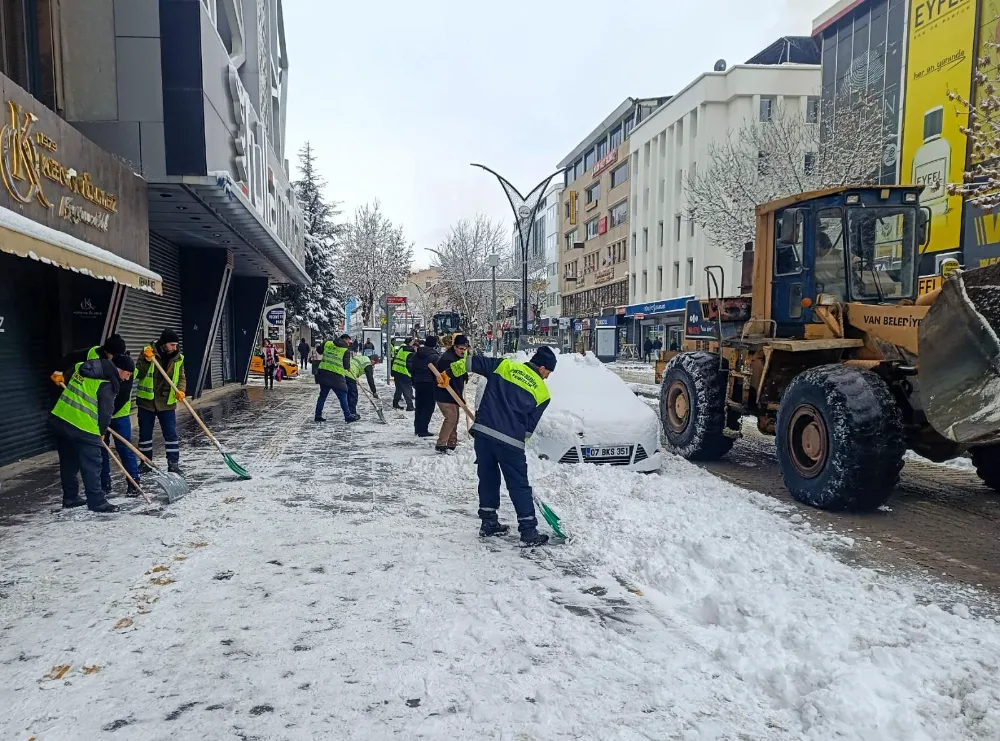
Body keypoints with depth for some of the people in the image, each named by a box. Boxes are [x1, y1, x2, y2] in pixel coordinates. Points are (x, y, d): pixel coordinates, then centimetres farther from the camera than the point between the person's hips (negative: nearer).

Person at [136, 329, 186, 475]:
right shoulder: (148, 352, -6)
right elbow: (138, 374, -9)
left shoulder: (178, 358, 0)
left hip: (167, 402, 1)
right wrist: (146, 360, -25)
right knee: (145, 433, 11)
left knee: (171, 434, -2)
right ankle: (146, 463, 25)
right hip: (146, 400, 0)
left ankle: (173, 464, 4)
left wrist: (181, 390, -17)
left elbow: (181, 377, 3)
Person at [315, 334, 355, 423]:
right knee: (342, 397, 4)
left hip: (323, 373, 5)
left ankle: (318, 416, 18)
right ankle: (348, 417, 8)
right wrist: (348, 368, 15)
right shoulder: (346, 350, -4)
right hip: (336, 376, -5)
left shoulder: (328, 343, 9)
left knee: (322, 396, 14)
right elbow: (346, 366, -6)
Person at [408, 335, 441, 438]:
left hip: (418, 383, 7)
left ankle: (417, 428, 22)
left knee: (419, 406, 16)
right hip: (429, 383, -7)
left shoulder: (416, 354, 7)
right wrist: (437, 383, -3)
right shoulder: (434, 356, -13)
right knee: (428, 407, 0)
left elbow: (410, 366, 10)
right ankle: (422, 430, -4)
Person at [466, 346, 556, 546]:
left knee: (487, 477, 18)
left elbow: (475, 363, 6)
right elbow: (530, 426, 7)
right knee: (519, 485, 7)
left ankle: (488, 522, 27)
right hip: (510, 440, -3)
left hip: (483, 431, 3)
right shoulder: (542, 392, 7)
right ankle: (529, 531, 9)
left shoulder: (504, 365, 11)